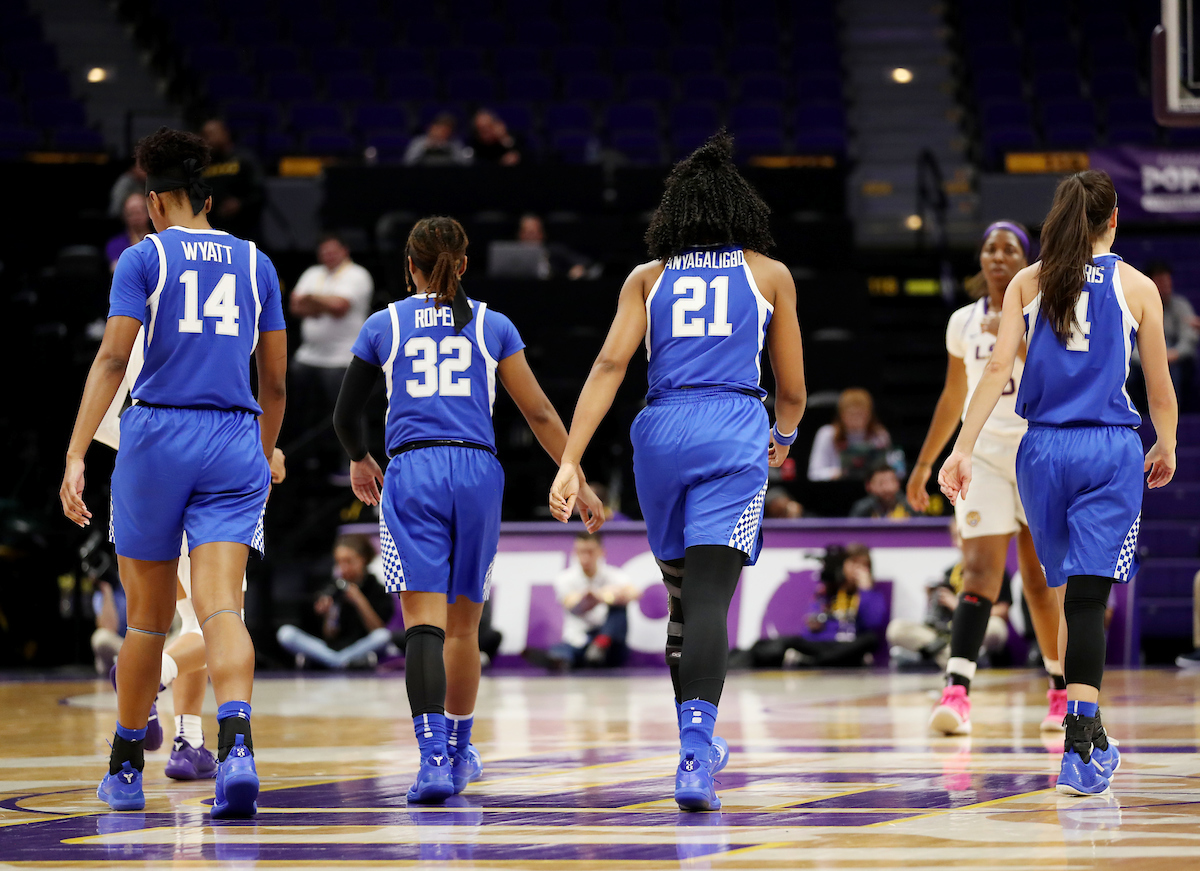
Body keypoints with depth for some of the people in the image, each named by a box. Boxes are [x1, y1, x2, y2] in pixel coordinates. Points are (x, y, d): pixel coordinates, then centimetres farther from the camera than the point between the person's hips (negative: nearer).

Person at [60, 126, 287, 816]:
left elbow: (112, 360, -9)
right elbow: (275, 382, 16)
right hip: (235, 443, 1)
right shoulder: (255, 262, 12)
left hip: (157, 436, -1)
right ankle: (236, 744, -36)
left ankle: (126, 771, 24)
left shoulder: (144, 258, 2)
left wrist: (76, 456, -12)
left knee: (149, 618, 11)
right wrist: (265, 459, 30)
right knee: (222, 607, -10)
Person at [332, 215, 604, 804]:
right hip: (477, 470, 2)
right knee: (464, 624, 17)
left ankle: (433, 755, -30)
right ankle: (460, 752, 32)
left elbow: (346, 416, 16)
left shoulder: (383, 326, 9)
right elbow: (539, 413, 8)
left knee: (424, 622, -11)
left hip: (411, 472, -2)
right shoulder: (492, 326, 10)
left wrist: (360, 461, 37)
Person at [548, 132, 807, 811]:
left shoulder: (648, 277, 15)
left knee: (685, 595, 20)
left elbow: (611, 365, 2)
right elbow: (793, 390, 14)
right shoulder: (771, 274, 13)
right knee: (710, 599, -12)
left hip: (662, 431, 2)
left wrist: (570, 463, -3)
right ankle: (694, 754, -30)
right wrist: (784, 438, 37)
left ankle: (701, 746, 33)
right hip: (736, 432, -2)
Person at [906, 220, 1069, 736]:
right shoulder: (964, 322, 9)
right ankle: (956, 691, -26)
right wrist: (924, 463, 20)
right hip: (984, 455, 2)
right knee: (981, 571, -14)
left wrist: (1015, 335, -24)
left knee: (1040, 581, 3)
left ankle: (1063, 691, 20)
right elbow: (953, 398, 19)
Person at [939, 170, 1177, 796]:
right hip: (1112, 450, -2)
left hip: (1044, 447, 2)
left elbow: (998, 368, -4)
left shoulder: (1027, 283, 6)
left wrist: (963, 450, -5)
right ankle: (1079, 751, -21)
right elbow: (1161, 389, 5)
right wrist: (1166, 447, 23)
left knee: (1070, 592, 19)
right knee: (1088, 596, -9)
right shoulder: (1137, 287, 2)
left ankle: (1091, 740, 27)